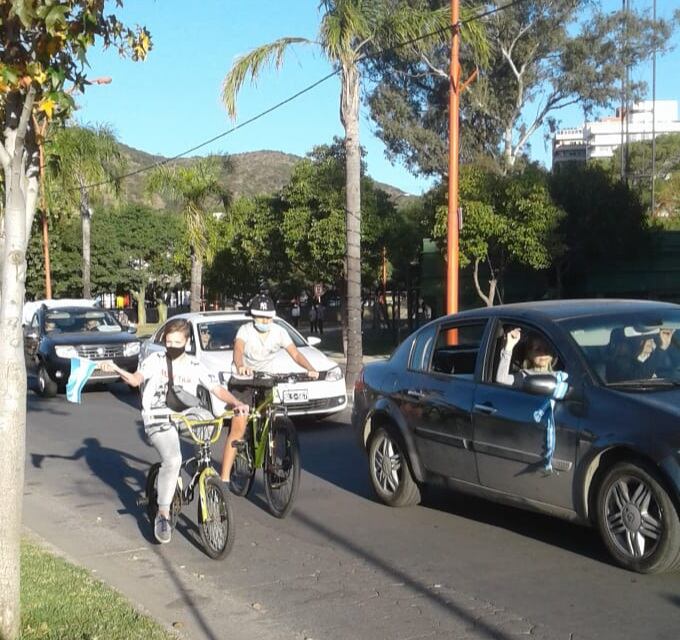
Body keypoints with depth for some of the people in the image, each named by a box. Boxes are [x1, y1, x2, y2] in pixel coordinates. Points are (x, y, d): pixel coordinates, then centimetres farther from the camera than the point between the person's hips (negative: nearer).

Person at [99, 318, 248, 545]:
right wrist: (115, 369, -14)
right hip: (158, 420, -4)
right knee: (173, 460, -28)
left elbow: (217, 389, 5)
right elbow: (135, 379, 4)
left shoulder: (195, 366, 12)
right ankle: (163, 514, -17)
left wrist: (236, 403, -12)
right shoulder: (156, 359, 9)